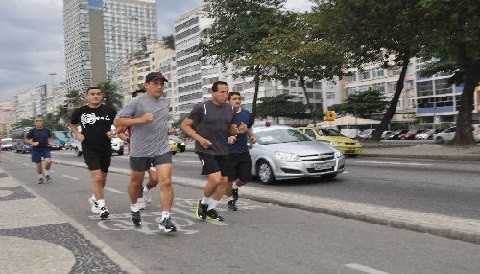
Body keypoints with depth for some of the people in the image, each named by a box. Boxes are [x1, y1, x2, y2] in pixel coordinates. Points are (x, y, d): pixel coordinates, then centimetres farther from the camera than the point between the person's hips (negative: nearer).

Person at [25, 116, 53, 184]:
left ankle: (47, 175, 3)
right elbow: (26, 140, 1)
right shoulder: (32, 131, -3)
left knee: (48, 161, -22)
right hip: (36, 150, 0)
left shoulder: (46, 130, 3)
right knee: (38, 165, 5)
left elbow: (49, 137, 21)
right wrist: (33, 143, -15)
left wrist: (49, 142, 1)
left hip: (45, 149, 0)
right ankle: (40, 178, 26)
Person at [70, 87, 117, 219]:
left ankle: (94, 198, 40)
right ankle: (102, 206, -6)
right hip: (89, 148, -2)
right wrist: (77, 134, 3)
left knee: (102, 178, 14)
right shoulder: (80, 111, 1)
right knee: (97, 177, -16)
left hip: (105, 149, 3)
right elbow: (72, 124, 20)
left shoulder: (109, 111, 0)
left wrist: (115, 132, -8)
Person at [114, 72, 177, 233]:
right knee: (136, 182, 16)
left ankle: (165, 219, -6)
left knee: (166, 182, -12)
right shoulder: (137, 102, -8)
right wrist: (140, 119, -21)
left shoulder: (166, 102, 11)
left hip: (162, 149, 3)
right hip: (140, 151, -3)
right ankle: (134, 208, 44)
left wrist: (168, 128, 11)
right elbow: (117, 121, -11)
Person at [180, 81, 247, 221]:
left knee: (224, 181, 7)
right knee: (215, 179, -18)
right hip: (206, 150, -6)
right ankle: (203, 203, 11)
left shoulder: (229, 109, 8)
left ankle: (211, 209, 26)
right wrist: (199, 139, -17)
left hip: (222, 151, 7)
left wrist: (239, 130, -5)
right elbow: (184, 125, -5)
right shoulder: (202, 108, -9)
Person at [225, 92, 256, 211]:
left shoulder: (247, 114, 6)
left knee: (246, 177, 5)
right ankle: (230, 200, 27)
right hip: (229, 152, -4)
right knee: (229, 179, 3)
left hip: (244, 152, 4)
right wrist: (227, 138, -24)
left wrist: (252, 137, 2)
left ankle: (235, 187, 38)